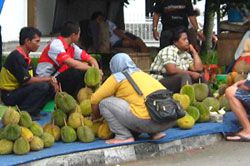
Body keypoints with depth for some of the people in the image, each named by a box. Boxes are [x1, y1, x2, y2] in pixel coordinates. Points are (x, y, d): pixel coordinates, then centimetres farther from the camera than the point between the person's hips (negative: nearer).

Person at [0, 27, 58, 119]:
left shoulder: (26, 57, 10)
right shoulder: (16, 57, -19)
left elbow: (34, 77, 9)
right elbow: (26, 80, -22)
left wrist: (51, 81, -8)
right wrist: (48, 79, -13)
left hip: (18, 90, 9)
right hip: (9, 95, -9)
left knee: (51, 87, 5)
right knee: (42, 86, -25)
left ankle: (33, 111, -2)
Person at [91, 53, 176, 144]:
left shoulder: (117, 77, 8)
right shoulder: (143, 74, 27)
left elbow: (95, 100, 11)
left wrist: (95, 116, 30)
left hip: (147, 121, -7)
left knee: (104, 103, 6)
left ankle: (123, 136, 0)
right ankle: (155, 133, 20)